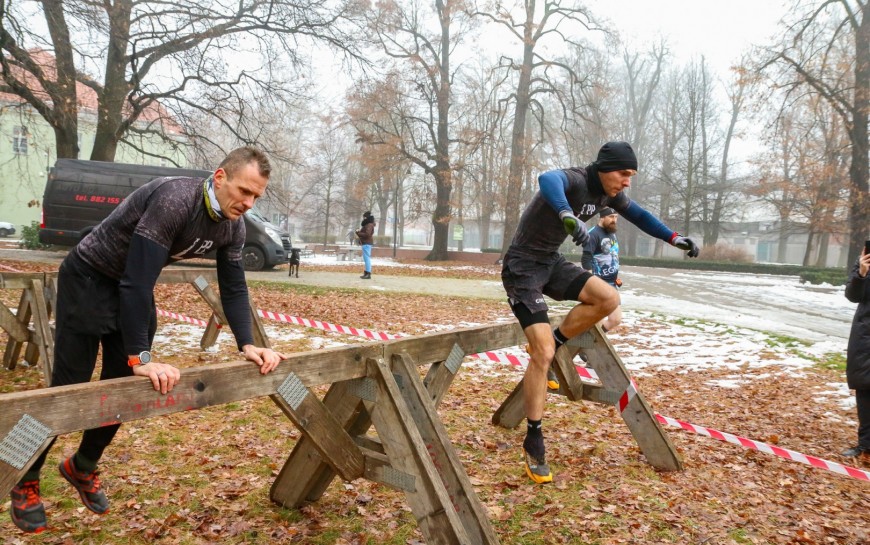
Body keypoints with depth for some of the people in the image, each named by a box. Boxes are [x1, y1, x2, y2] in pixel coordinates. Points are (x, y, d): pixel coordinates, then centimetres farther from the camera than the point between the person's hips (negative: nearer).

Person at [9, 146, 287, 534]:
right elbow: (137, 279, -38)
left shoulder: (232, 227, -10)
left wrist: (247, 344, -14)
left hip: (136, 289, 7)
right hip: (88, 280, -7)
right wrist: (140, 357, -39)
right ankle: (25, 481, 20)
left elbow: (233, 288, -2)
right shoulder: (174, 199, -35)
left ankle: (82, 467, 33)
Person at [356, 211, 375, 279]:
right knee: (366, 258, 14)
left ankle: (368, 274, -12)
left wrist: (358, 233, -14)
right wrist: (359, 231, 4)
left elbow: (367, 234, -24)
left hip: (366, 243, -11)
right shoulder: (367, 224, 18)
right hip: (365, 243, 11)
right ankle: (366, 272, 20)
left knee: (367, 258, -11)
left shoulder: (369, 225, -15)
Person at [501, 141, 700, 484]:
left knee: (608, 299, -12)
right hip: (523, 267, -8)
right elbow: (547, 179, -49)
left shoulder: (608, 192, 1)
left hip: (551, 262, 8)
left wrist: (675, 238, 17)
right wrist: (568, 216, -68)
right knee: (543, 353, -14)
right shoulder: (574, 180, -24)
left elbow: (638, 215, 20)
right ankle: (533, 440, -1)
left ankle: (549, 346, 6)